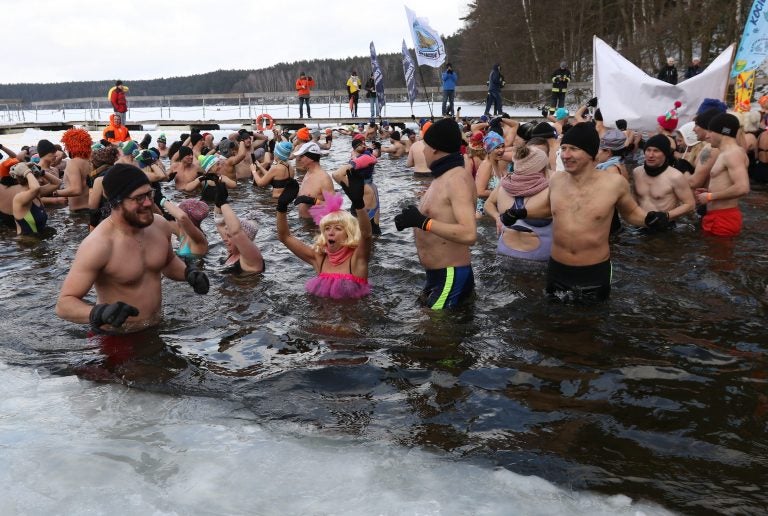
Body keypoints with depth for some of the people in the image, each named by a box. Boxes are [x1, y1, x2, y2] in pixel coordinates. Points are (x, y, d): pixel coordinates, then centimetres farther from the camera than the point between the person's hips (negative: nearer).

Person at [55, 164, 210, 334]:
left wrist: (189, 272, -5)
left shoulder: (160, 225, -6)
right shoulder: (97, 246, -27)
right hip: (115, 339, -5)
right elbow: (64, 304, -25)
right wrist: (99, 313, -44)